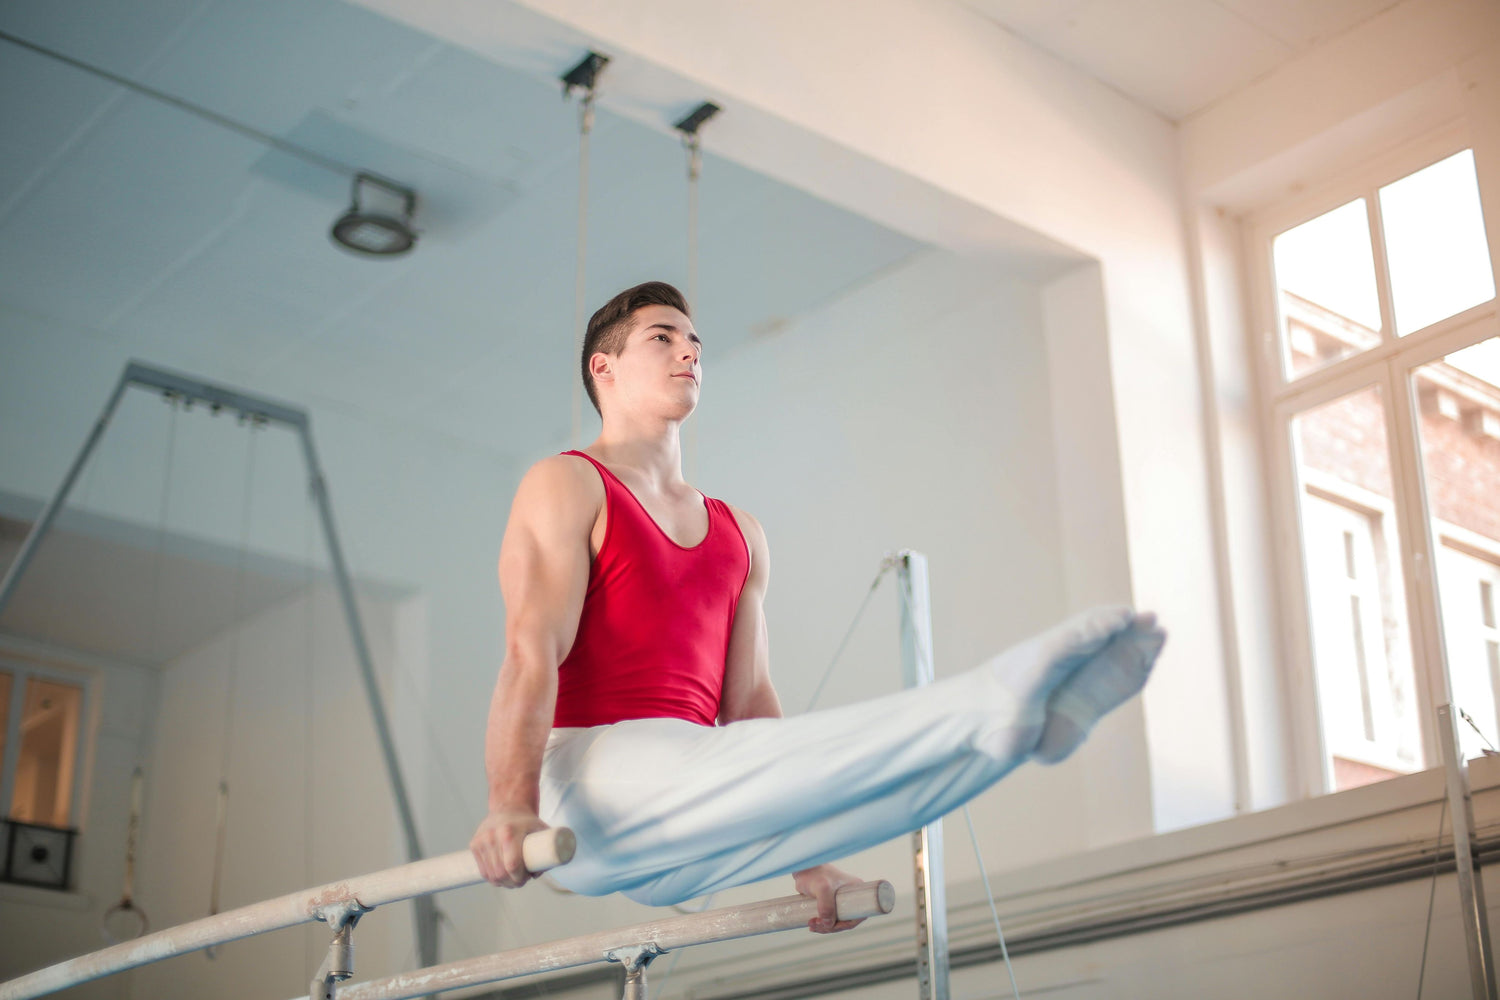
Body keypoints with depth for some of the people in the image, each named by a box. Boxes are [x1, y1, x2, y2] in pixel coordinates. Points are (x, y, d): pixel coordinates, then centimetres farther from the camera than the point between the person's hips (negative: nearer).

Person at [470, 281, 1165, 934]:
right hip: (591, 775, -6)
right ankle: (995, 705, -47)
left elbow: (749, 700, 18)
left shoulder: (740, 537, 22)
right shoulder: (566, 488, 3)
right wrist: (510, 807, -27)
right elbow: (532, 653, -12)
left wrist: (804, 857, 11)